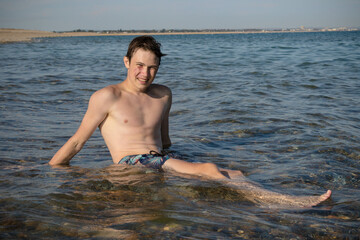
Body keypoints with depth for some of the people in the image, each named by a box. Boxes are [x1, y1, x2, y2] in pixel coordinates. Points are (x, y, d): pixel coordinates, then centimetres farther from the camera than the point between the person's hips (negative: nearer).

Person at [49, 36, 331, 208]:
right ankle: (289, 201, -39)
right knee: (208, 170, -31)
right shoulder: (108, 97, 5)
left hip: (161, 163, 6)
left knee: (235, 174, -20)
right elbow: (77, 141, 7)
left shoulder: (163, 95, 21)